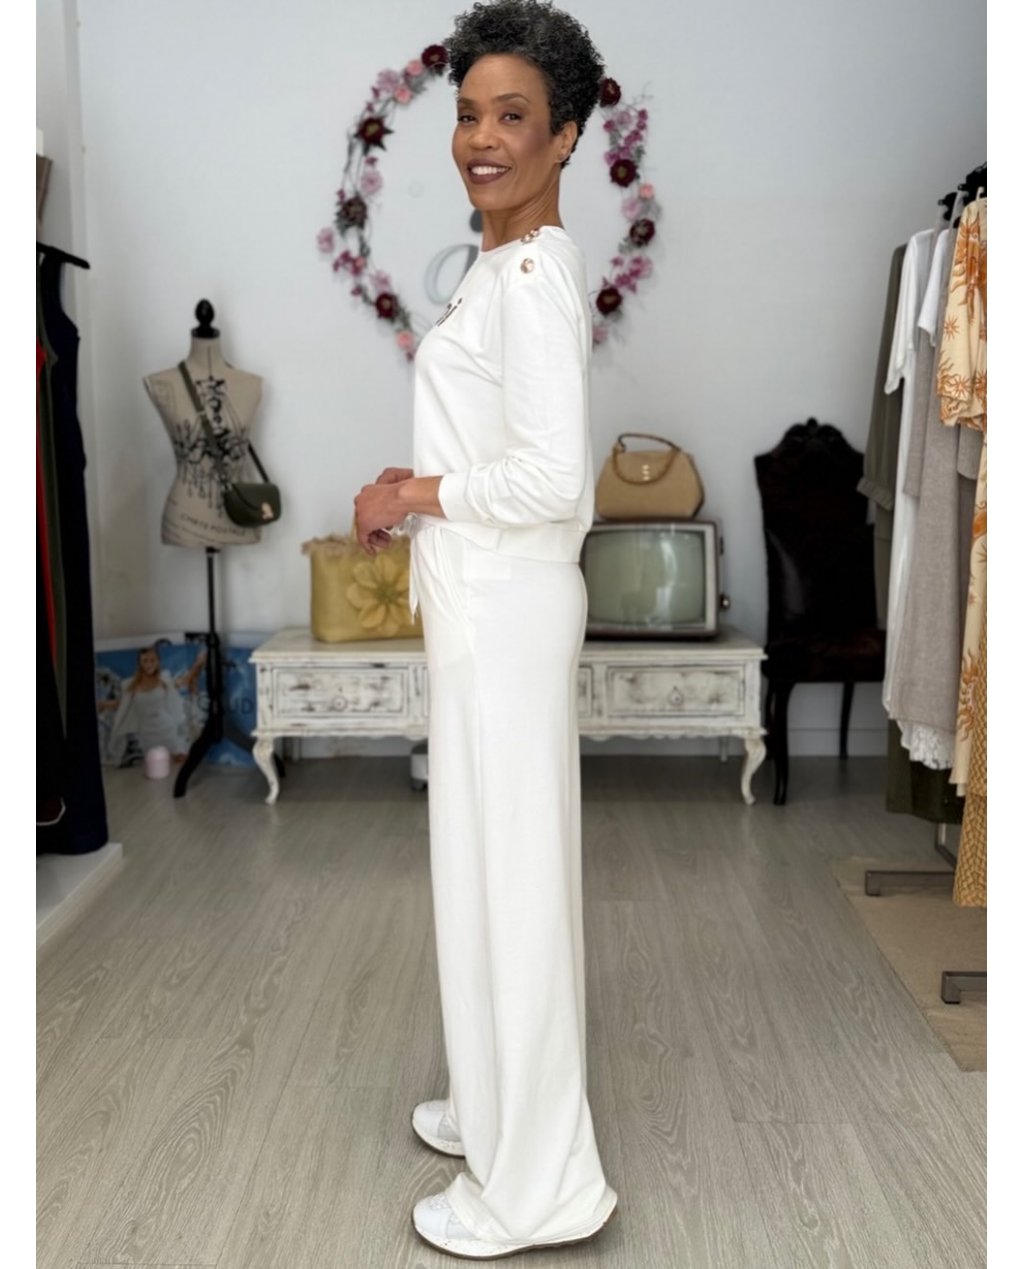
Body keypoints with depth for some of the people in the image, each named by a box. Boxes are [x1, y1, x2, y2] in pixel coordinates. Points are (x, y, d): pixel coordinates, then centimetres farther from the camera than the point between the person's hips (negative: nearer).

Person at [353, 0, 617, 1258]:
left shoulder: (535, 274, -16)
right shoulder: (504, 264, 15)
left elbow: (554, 479, -24)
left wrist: (413, 495, -12)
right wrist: (417, 485, 10)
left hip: (508, 609, -10)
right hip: (480, 601, 10)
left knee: (507, 876, 0)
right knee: (485, 863, 19)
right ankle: (497, 1107, 38)